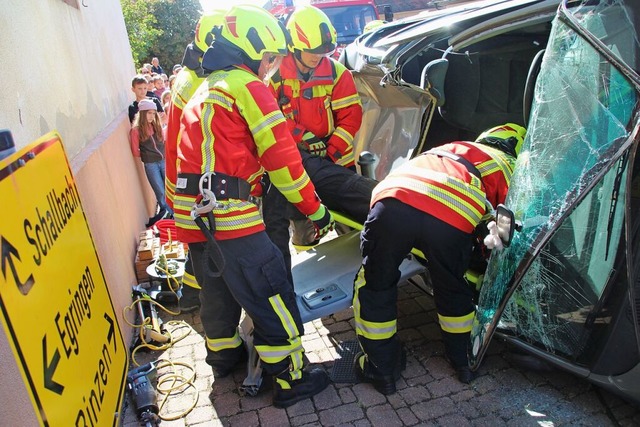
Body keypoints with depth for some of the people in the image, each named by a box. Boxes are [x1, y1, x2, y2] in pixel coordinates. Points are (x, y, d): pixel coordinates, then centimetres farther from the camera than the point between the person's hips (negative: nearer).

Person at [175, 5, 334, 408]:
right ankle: (291, 380, 14)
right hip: (230, 215, -9)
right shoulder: (248, 87, -5)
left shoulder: (205, 91, 23)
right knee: (271, 297, 2)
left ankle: (223, 354, 46)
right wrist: (316, 209, -3)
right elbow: (282, 158, -9)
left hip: (195, 216, 9)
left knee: (219, 291, 26)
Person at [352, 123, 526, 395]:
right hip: (452, 220, -2)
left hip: (393, 203, 2)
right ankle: (464, 361, 47)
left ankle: (382, 368, 34)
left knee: (375, 286, 23)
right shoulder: (509, 168, 29)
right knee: (453, 291, 27)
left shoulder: (453, 148, 41)